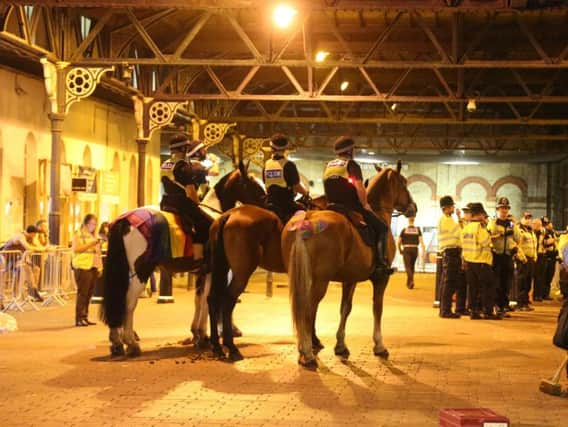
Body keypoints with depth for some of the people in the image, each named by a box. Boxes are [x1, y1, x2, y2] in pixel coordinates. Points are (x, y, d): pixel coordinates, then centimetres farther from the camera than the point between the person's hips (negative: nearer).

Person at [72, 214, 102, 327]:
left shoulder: (93, 236, 23)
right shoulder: (78, 235, 0)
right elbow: (76, 248, -14)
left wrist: (100, 267, 17)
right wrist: (90, 244, -19)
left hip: (93, 268, 7)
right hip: (82, 267, -7)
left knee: (89, 294, 4)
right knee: (82, 293, -10)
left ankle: (85, 317, 10)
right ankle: (79, 319, -8)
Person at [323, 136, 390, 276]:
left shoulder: (328, 166, 15)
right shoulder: (351, 164, -8)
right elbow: (359, 187, -18)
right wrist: (365, 205, -7)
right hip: (351, 206, -8)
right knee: (381, 228, -1)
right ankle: (380, 262, -13)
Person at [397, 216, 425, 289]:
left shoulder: (404, 230, 0)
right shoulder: (418, 229, 3)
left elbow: (399, 241, 0)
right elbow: (421, 240, -7)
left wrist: (400, 250, 15)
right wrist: (423, 251, -9)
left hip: (406, 249, -3)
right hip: (415, 249, 3)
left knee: (407, 266, -7)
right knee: (412, 266, 18)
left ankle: (411, 281, -31)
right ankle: (409, 283, 28)